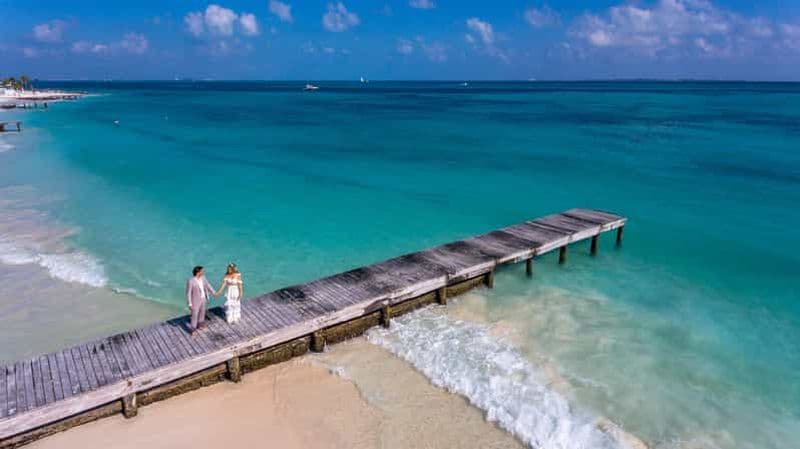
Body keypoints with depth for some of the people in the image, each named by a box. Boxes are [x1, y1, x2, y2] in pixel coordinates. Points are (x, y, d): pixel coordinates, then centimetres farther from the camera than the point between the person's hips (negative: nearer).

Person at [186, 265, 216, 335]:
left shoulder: (203, 278, -9)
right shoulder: (190, 281, -29)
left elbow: (207, 285, 7)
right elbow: (188, 293, -22)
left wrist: (213, 293, 16)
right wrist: (190, 304, -19)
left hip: (203, 299, 7)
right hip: (195, 301, -7)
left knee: (202, 312, 21)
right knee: (195, 315, 6)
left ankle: (200, 325, 43)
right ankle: (192, 329, 23)